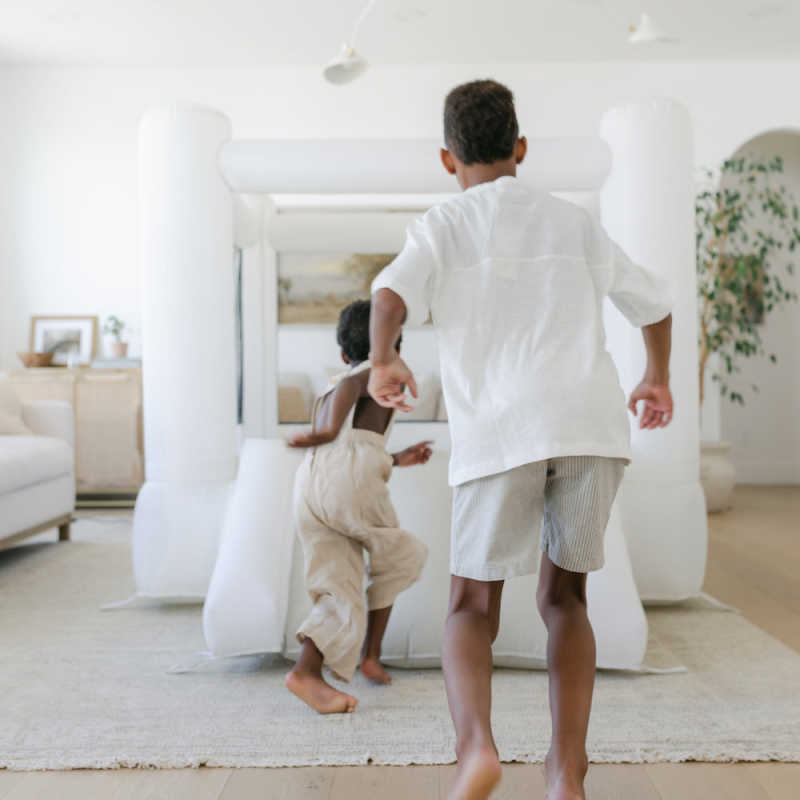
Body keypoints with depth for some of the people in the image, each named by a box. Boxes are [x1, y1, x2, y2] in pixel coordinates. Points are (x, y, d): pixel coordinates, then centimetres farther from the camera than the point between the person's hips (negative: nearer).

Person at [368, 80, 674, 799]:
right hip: (592, 424, 3)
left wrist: (383, 362, 6)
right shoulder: (573, 221, 21)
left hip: (500, 433, -2)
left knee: (472, 612, 9)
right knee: (564, 598, 20)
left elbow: (391, 294, -10)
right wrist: (658, 376, 45)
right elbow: (653, 303, 30)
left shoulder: (442, 226, 12)